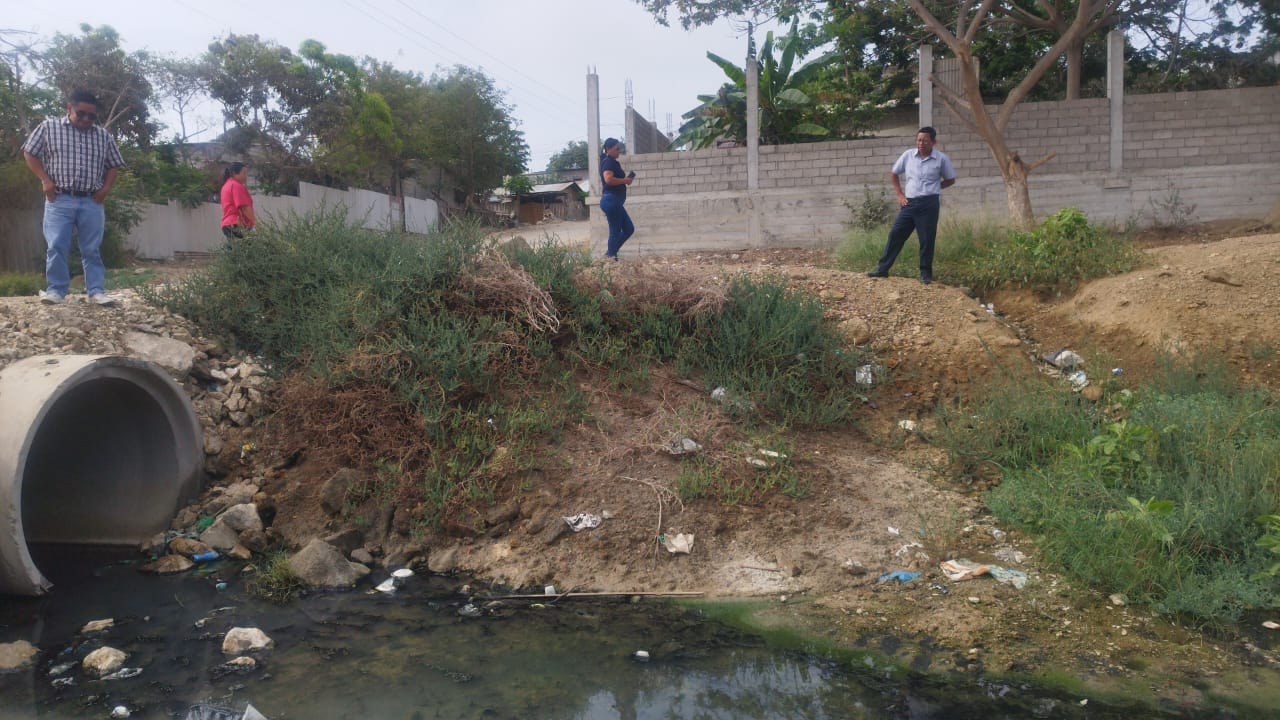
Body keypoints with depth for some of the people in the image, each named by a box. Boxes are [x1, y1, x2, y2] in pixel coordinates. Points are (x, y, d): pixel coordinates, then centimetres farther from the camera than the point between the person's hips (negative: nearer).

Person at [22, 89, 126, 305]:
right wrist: (45, 180, -4)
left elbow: (114, 165, 17)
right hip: (59, 200, -2)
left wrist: (105, 188, 3)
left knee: (92, 250, 3)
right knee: (56, 247, -5)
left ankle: (96, 290, 6)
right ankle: (56, 290, 2)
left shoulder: (103, 136, 10)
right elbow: (29, 154, 7)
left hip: (92, 202, 2)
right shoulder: (49, 127, 4)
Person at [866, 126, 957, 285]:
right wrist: (900, 194, 8)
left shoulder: (941, 158, -2)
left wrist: (932, 188, 3)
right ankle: (882, 269, 7)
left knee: (927, 240, 0)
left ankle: (926, 273, 11)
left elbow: (950, 180, 10)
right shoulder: (908, 155, 3)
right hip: (909, 202, 3)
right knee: (895, 234, 2)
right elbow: (894, 174, 16)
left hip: (929, 204, -3)